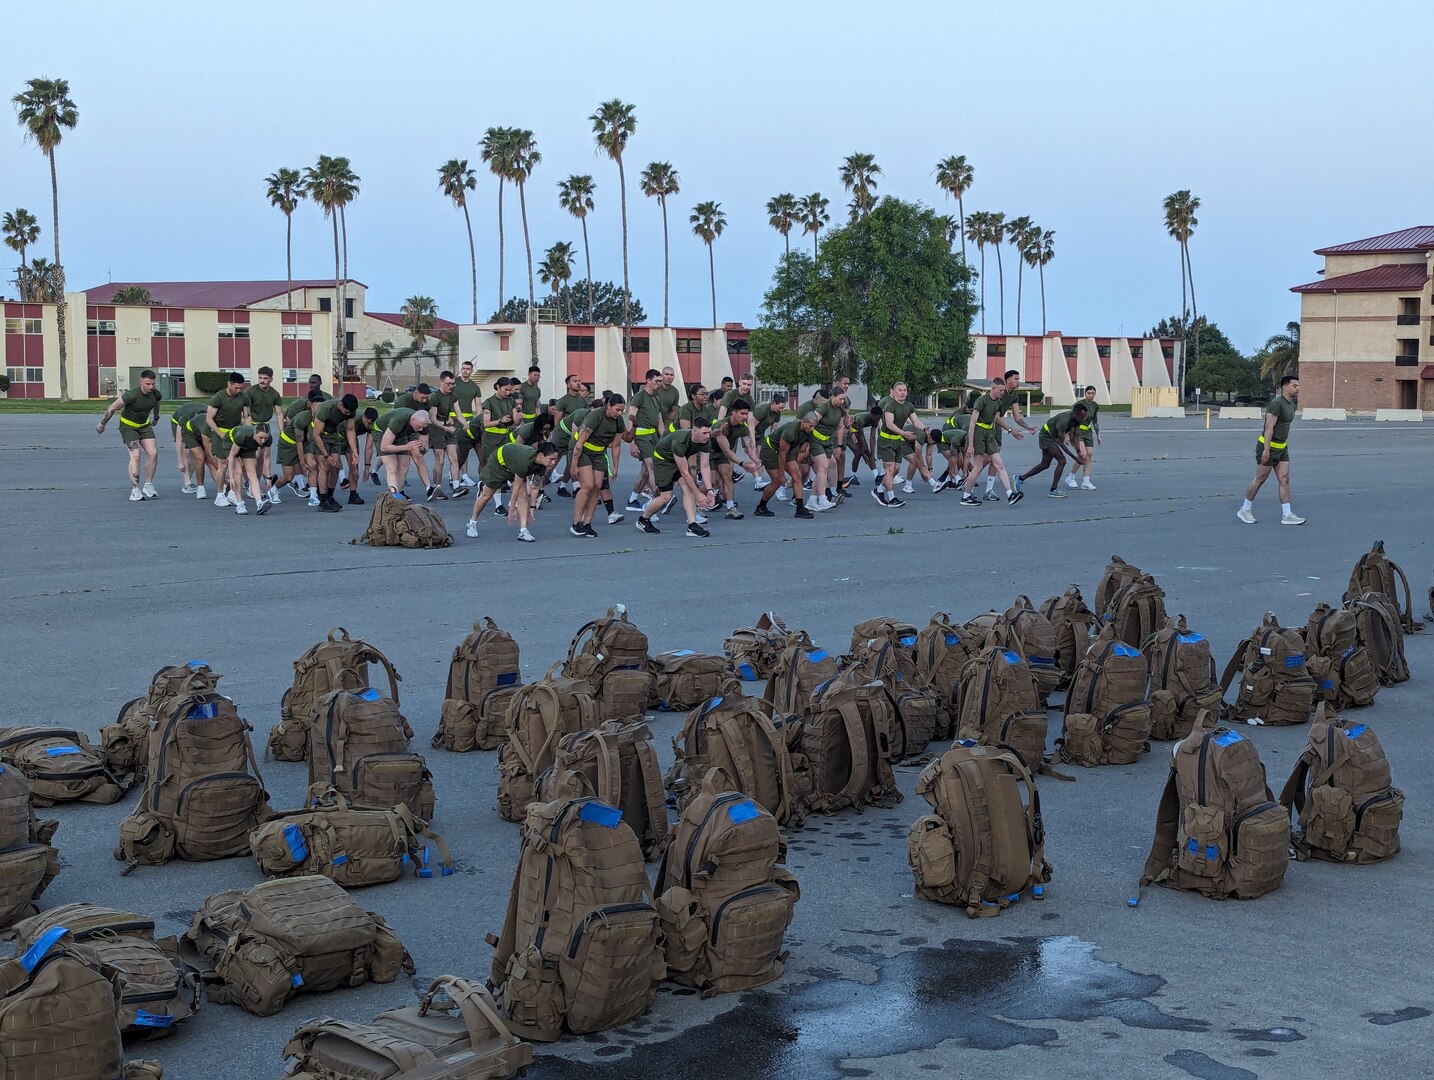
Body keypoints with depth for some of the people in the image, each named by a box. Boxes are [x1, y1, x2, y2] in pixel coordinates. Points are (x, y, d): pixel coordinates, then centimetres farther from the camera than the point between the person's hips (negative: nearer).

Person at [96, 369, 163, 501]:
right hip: (128, 426, -5)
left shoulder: (156, 394, -12)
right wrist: (102, 424, -8)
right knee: (135, 455, -19)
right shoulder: (132, 395, -29)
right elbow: (113, 408, -17)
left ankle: (148, 486, 5)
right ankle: (135, 490, -16)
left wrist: (156, 418, 33)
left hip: (144, 425, 5)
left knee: (153, 453, -9)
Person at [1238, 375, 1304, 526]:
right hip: (1268, 446, -8)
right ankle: (1245, 510, 16)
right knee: (1260, 479, 2)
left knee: (1284, 479, 1)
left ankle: (1287, 515, -1)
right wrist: (1266, 450, -26)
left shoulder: (1291, 405, 11)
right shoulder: (1276, 403, -18)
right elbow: (1269, 427, -22)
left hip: (1282, 448, 8)